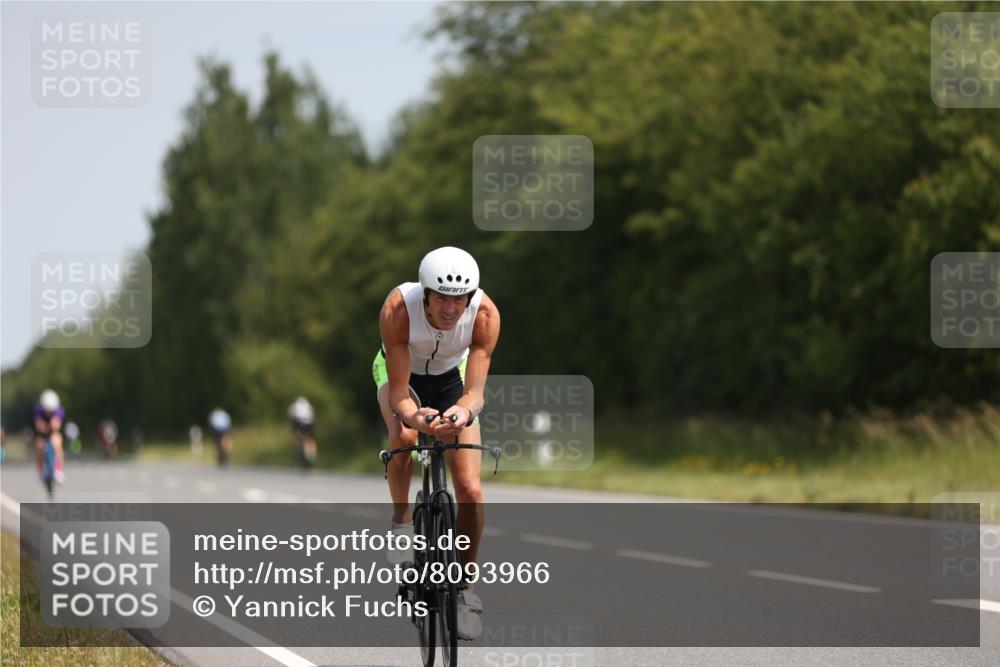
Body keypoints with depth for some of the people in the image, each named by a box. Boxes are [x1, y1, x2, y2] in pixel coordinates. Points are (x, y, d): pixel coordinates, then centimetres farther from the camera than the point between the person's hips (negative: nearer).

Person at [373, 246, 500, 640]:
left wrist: (464, 411, -56)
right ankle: (402, 518, -8)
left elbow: (475, 391, -33)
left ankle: (464, 584, 10)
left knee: (470, 492, -11)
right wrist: (414, 415, -56)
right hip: (401, 373, -1)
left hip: (451, 378, 1)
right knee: (404, 435, -36)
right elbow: (399, 392, -35)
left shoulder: (485, 314, -33)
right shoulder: (398, 308, -36)